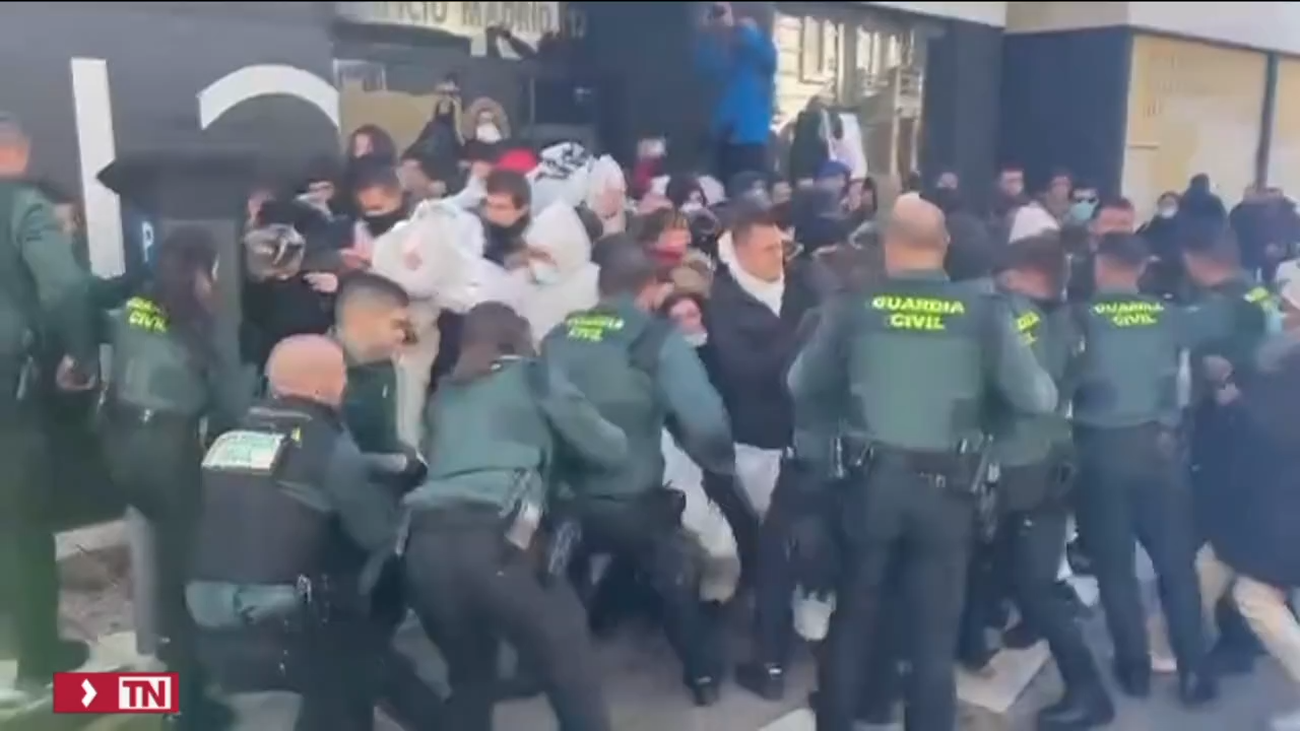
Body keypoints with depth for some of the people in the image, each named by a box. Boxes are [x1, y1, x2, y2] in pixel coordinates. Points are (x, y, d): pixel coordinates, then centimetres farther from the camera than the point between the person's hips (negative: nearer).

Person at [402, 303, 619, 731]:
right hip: (492, 539, -5)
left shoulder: (448, 391, 28)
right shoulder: (533, 376, 15)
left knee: (469, 677, 23)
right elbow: (610, 451, 15)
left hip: (425, 544, 6)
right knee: (573, 675, 8)